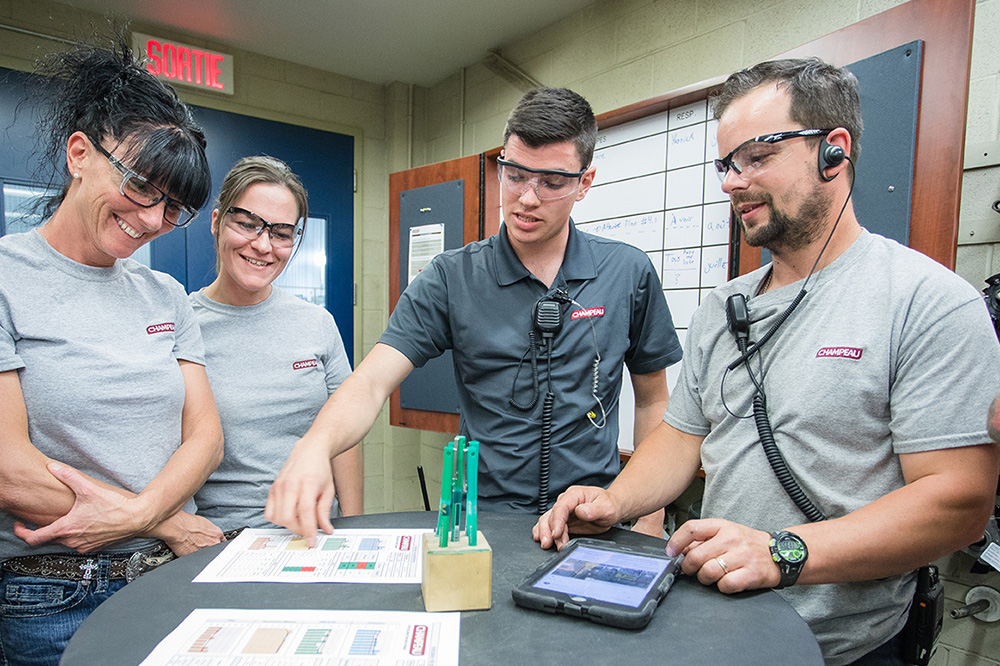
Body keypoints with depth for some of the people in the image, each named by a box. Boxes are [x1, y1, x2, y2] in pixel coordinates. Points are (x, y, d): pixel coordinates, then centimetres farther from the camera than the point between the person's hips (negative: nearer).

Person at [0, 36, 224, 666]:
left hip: (173, 577, 5)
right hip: (52, 605, -4)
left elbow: (206, 436, 1)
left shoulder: (167, 296, 6)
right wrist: (170, 524, -12)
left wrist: (135, 513, -18)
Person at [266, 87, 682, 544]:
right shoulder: (451, 278, -1)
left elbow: (653, 401, 10)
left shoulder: (630, 274, 1)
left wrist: (650, 519, 6)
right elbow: (371, 382, -9)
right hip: (481, 521, 0)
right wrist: (315, 445, -30)